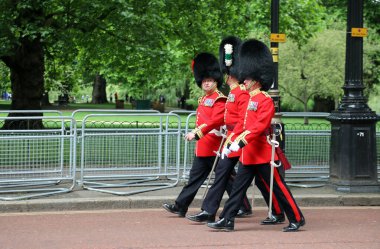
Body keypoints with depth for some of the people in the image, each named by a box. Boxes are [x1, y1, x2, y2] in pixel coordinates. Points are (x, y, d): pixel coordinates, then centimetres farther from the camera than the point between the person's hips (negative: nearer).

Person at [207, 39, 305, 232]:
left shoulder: (265, 100, -13)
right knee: (238, 187, 6)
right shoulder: (250, 100, 13)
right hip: (248, 154, 9)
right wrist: (230, 144, 14)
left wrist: (240, 142, -28)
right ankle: (227, 220, 8)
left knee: (278, 187, -1)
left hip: (262, 154, -9)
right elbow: (242, 124, 18)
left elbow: (260, 126, -23)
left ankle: (296, 219, 8)